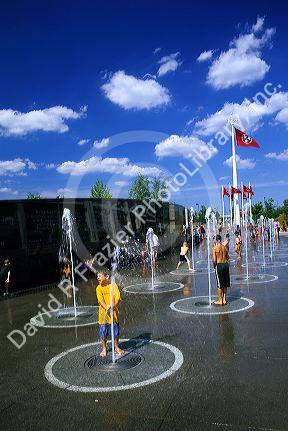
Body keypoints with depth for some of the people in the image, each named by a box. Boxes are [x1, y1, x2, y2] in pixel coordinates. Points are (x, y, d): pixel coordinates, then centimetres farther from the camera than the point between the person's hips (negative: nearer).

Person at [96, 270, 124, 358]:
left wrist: (113, 306, -28)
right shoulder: (99, 288, -3)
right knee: (103, 332, 7)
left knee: (115, 331, 10)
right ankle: (104, 349, 26)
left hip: (113, 312, 0)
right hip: (103, 313, 0)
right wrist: (106, 308, -30)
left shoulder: (113, 285, -3)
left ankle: (117, 347, 29)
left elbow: (118, 298, -10)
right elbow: (100, 300, -14)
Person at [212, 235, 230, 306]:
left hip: (219, 265, -5)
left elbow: (214, 260, -14)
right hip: (226, 264, 5)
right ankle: (224, 299, 23)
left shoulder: (215, 248, -11)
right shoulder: (225, 247, 5)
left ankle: (220, 300, 12)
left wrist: (214, 266, 2)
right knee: (225, 284, 15)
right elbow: (227, 257, 9)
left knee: (219, 284, 4)